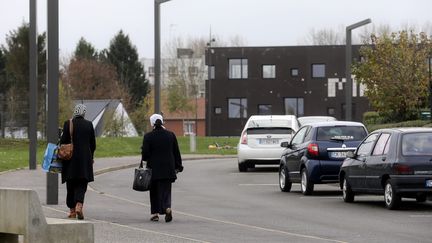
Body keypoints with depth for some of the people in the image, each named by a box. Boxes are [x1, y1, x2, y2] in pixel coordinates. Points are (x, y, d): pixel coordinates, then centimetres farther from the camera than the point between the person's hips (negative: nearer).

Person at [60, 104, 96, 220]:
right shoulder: (89, 125, -1)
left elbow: (63, 141, -5)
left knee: (71, 185, 10)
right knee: (81, 184, 3)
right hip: (85, 159, 0)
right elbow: (93, 144, 4)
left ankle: (72, 210, 12)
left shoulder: (68, 123, -6)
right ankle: (79, 205, -19)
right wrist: (90, 157, 17)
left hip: (70, 159, 0)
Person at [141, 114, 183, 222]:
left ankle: (155, 213, 13)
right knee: (165, 190, 4)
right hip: (168, 169, 2)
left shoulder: (148, 137, -9)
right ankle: (167, 208, -20)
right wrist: (178, 166, 13)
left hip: (154, 168, -2)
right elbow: (176, 152, 5)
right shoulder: (171, 135, 1)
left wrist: (146, 159, 14)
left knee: (154, 192, 11)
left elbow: (145, 154, -9)